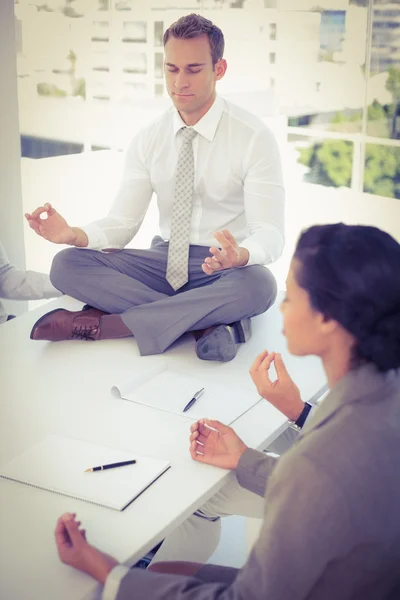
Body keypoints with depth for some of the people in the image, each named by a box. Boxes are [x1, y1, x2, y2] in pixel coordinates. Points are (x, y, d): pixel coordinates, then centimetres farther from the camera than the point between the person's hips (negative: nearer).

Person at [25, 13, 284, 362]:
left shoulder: (254, 137, -10)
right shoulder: (149, 140, 2)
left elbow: (270, 234, -16)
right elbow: (123, 224, 1)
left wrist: (240, 255, -41)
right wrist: (74, 235, -22)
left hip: (226, 268, -3)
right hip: (165, 260, 4)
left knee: (259, 286, -39)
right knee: (67, 264, -17)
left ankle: (98, 324, -30)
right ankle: (207, 321, -25)